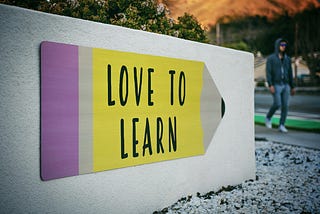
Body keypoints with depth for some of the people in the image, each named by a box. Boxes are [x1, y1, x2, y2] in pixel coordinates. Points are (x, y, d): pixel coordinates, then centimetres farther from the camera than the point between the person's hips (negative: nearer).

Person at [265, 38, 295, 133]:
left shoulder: (287, 59, 12)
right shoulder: (271, 58, -3)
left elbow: (290, 73, 14)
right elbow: (268, 72, -10)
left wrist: (292, 87, 12)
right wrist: (270, 85, -21)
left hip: (285, 85, 4)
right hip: (276, 85, -4)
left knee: (285, 105, -2)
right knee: (277, 104, -14)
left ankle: (281, 126, 5)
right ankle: (268, 118, 14)